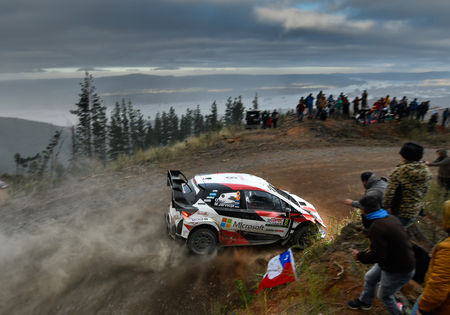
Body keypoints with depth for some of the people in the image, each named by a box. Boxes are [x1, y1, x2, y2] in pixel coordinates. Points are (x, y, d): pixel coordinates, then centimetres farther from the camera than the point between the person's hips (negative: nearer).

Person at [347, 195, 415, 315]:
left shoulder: (376, 228, -31)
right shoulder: (391, 218, -4)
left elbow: (377, 256, -29)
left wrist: (359, 256, -13)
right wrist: (372, 250, 14)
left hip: (399, 271, -9)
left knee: (384, 296, 16)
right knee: (370, 278, 25)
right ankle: (364, 302, 47)